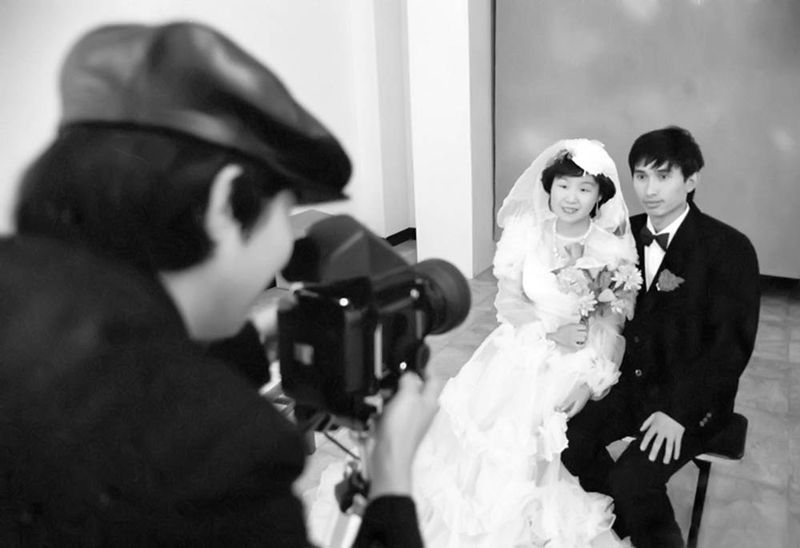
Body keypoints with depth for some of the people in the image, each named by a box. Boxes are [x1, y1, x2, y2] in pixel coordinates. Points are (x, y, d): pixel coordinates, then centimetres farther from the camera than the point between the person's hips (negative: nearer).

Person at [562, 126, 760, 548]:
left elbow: (732, 344, -16)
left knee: (632, 479, -23)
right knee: (569, 441, -12)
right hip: (635, 380, 5)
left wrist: (678, 410, -21)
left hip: (693, 397, -5)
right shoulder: (628, 233, 2)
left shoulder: (730, 249, -14)